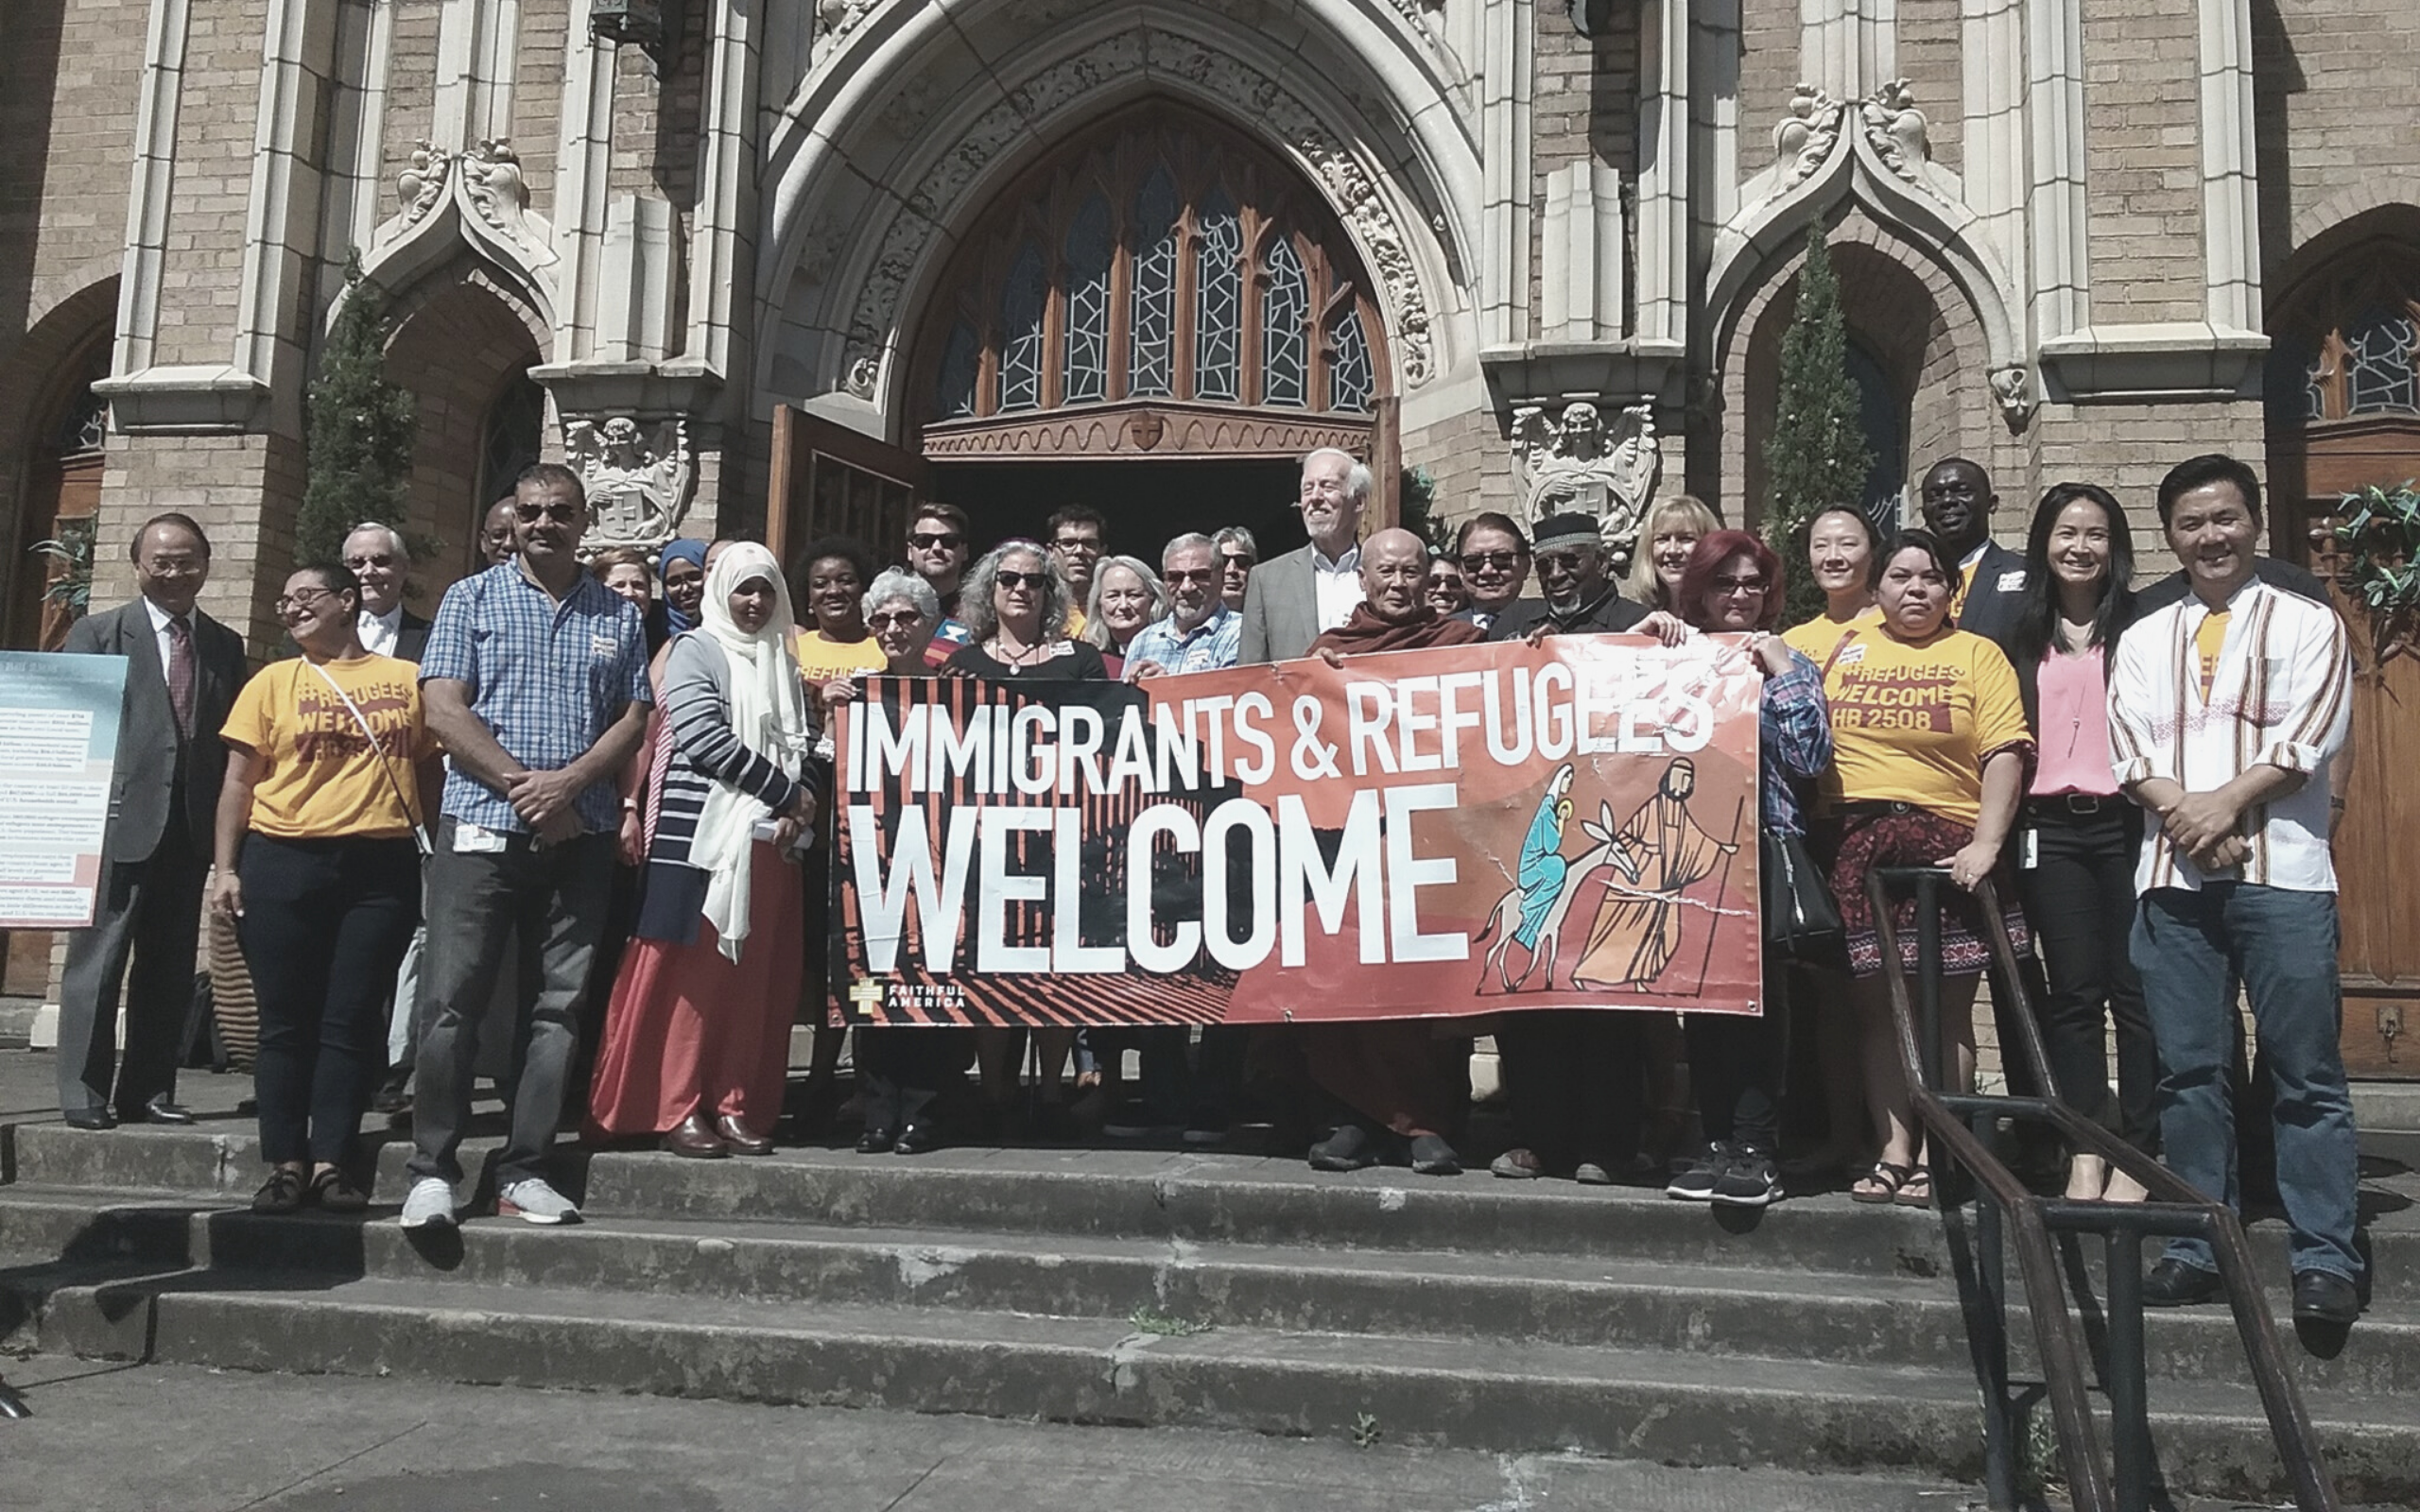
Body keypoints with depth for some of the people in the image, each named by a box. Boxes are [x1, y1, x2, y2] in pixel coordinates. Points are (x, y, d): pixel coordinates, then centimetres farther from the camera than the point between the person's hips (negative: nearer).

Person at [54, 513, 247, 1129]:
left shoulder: (225, 646, 14)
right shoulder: (97, 633, 4)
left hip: (191, 827, 4)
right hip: (120, 822, -4)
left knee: (171, 967, 8)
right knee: (97, 959, -2)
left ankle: (148, 1090, 17)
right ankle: (84, 1095, 5)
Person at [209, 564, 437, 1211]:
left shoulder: (407, 679, 9)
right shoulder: (272, 681, 10)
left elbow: (430, 773, 11)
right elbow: (238, 780, 9)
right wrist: (225, 868, 1)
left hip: (381, 866, -1)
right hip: (283, 865, 1)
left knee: (353, 1020, 0)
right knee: (285, 1021, 3)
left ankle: (331, 1163, 5)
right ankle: (285, 1164, 10)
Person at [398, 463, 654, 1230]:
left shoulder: (618, 617, 13)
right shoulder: (471, 599, 7)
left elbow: (633, 719, 6)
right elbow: (444, 710, -3)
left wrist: (568, 781, -11)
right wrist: (523, 783, -12)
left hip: (580, 837, 2)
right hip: (481, 827, -2)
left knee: (557, 1006, 4)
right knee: (453, 1000, -4)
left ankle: (524, 1172, 11)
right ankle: (433, 1170, 4)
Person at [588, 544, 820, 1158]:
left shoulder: (783, 663, 19)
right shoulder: (695, 651, 1)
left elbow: (806, 745, 15)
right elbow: (706, 739, -11)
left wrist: (799, 808, -4)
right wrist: (787, 792, -9)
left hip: (770, 842, 6)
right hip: (699, 833, -5)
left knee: (755, 977, 4)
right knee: (691, 971, -4)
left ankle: (735, 1104, 8)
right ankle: (678, 1109, 0)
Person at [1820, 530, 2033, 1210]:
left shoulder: (1978, 655, 8)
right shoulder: (1840, 650, 13)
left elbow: (2005, 755, 0)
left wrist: (1986, 844, -11)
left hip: (1948, 846, -2)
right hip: (1856, 848, 2)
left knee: (1947, 1006, 0)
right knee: (1877, 1002, 3)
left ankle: (1936, 1156, 6)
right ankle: (1893, 1149, 8)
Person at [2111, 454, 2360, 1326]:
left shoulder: (2306, 624, 8)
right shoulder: (2144, 640, 17)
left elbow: (2311, 736, -6)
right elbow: (2129, 747, 4)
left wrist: (2227, 800, -16)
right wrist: (2183, 811, -13)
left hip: (2281, 870, -3)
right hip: (2171, 873, 3)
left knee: (2306, 1072, -3)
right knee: (2187, 1069, 5)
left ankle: (2324, 1257, 2)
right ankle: (2196, 1246, 12)